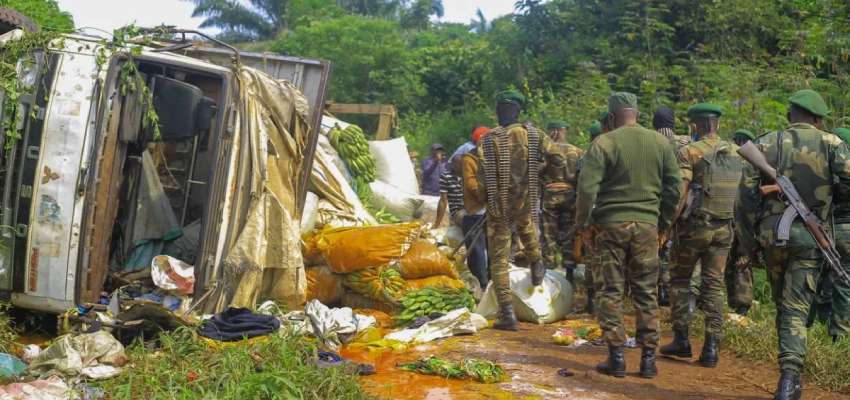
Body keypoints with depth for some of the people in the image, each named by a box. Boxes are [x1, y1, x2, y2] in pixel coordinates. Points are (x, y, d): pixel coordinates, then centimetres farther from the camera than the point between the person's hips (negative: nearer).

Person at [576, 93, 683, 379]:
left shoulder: (604, 143, -6)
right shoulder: (660, 143, 6)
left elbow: (587, 188, -12)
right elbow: (675, 186, 8)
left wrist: (584, 224, -1)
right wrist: (663, 222, 16)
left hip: (610, 225, -3)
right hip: (647, 225, 3)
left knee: (611, 291, 5)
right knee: (646, 293, 8)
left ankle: (616, 358, 5)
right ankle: (648, 359, 11)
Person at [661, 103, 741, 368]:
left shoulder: (690, 152, -11)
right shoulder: (736, 153, 6)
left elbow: (679, 194, -17)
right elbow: (736, 191, 7)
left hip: (693, 226, -4)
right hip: (723, 228, 4)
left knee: (680, 280, 13)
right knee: (714, 287, 7)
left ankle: (682, 340, 12)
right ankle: (712, 348, 4)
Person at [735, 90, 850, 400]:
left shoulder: (765, 144, 1)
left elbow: (747, 192, -4)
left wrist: (747, 239, 2)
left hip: (772, 233, 2)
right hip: (811, 236, -1)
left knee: (782, 303, 17)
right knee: (796, 308, 0)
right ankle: (789, 375, -15)